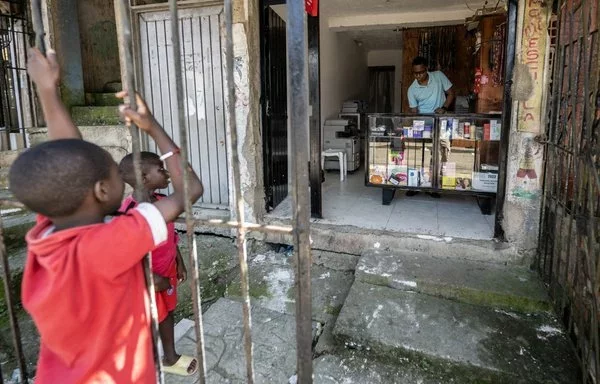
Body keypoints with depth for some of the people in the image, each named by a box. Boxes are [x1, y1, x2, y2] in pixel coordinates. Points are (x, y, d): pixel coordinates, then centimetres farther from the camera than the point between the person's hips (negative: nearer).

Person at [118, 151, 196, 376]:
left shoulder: (161, 202, -2)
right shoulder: (130, 211, -27)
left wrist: (179, 263, 12)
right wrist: (153, 278, -21)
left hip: (167, 271, 8)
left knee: (167, 312, 22)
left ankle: (170, 358, 42)